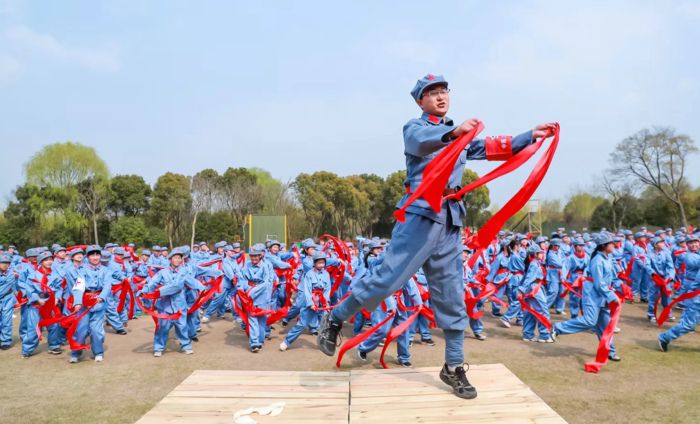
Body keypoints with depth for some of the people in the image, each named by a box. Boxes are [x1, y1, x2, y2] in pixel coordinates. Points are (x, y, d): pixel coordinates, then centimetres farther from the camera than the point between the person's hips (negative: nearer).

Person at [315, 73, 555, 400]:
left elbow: (496, 149, 26)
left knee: (451, 297, 8)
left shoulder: (460, 136, 24)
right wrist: (453, 131, -40)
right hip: (421, 214, -6)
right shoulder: (415, 127, 4)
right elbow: (421, 140, -20)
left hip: (450, 220, 6)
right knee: (389, 279, -16)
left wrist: (531, 136, 16)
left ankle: (454, 367, 19)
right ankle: (335, 318, 6)